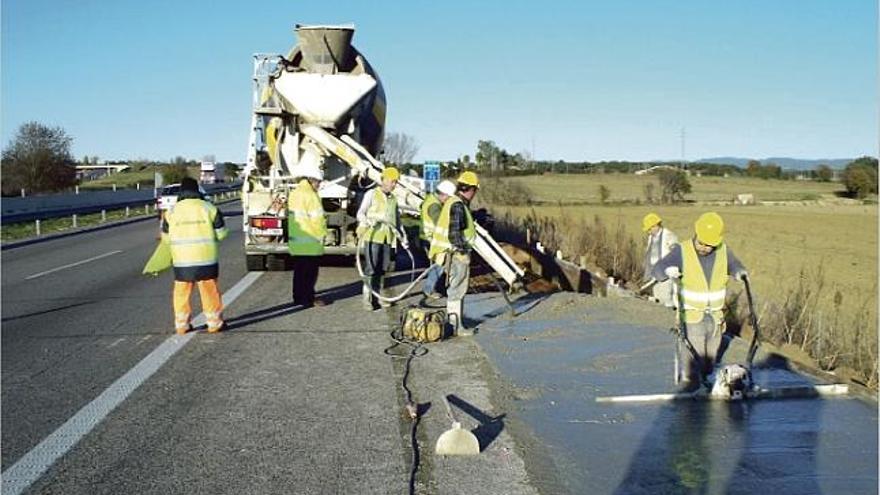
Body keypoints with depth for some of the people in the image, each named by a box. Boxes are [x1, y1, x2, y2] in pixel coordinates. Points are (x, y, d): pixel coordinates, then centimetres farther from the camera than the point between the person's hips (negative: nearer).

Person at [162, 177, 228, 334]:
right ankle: (215, 323, 14)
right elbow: (221, 233, 2)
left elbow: (166, 237, 10)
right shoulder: (209, 208, -3)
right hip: (206, 258, -1)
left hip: (181, 259, 1)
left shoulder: (172, 211, 2)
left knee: (182, 292, 12)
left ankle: (181, 325, 16)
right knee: (210, 291, 8)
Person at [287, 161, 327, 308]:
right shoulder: (310, 195, -16)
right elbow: (317, 218, -19)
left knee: (299, 269, 14)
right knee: (310, 271, -1)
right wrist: (321, 234, -6)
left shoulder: (294, 194, 11)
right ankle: (308, 299, 3)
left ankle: (298, 297, 20)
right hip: (310, 240, -8)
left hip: (295, 240, 8)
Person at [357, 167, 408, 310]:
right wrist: (368, 221, -25)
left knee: (382, 269, 8)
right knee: (371, 269, -8)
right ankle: (367, 298, -3)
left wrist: (402, 238, 16)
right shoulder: (372, 194, 0)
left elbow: (397, 220, 24)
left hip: (388, 239, 6)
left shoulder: (393, 199, 17)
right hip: (372, 237, -5)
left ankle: (378, 297, 16)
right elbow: (360, 214, -4)